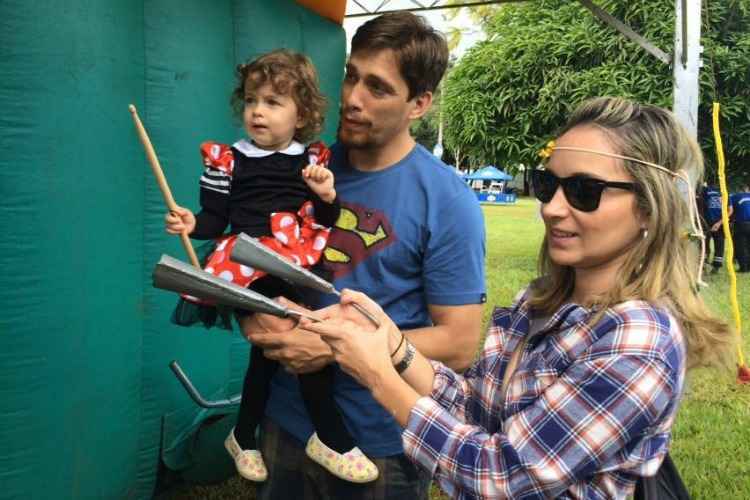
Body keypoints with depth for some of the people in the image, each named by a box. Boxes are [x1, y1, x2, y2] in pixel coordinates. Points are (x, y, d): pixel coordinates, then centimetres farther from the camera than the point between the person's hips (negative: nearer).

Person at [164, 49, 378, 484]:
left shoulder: (311, 161, 9)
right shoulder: (228, 161, 3)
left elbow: (327, 221, 10)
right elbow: (216, 220, 3)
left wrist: (327, 197, -11)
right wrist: (192, 224, -17)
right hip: (253, 275, -3)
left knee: (268, 352, 9)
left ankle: (244, 439, 31)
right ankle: (333, 439, -1)